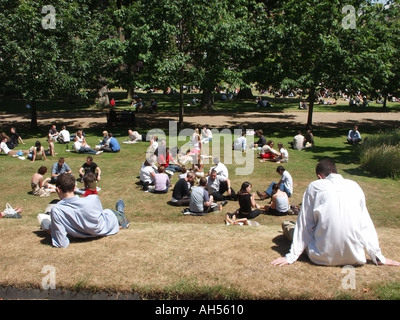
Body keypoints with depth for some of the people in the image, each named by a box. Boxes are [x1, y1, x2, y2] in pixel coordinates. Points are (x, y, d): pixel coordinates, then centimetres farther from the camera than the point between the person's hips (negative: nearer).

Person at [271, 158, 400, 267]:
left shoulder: (314, 187, 0)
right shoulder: (354, 186, 7)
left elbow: (304, 223, 2)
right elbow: (366, 223, 11)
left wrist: (291, 256, 7)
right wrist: (379, 257, 18)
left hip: (325, 256, -2)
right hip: (355, 257, 3)